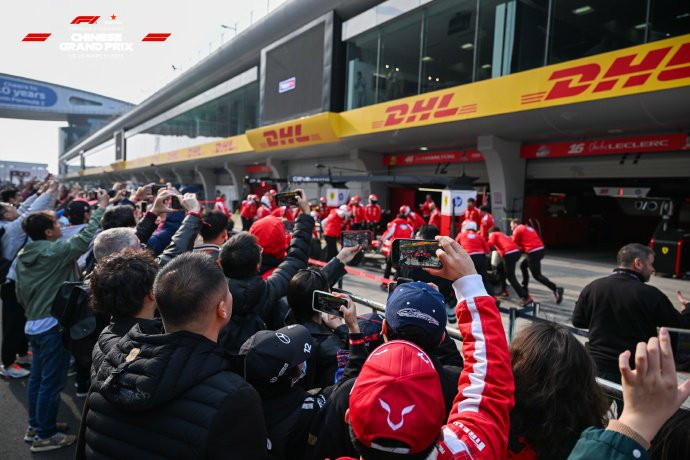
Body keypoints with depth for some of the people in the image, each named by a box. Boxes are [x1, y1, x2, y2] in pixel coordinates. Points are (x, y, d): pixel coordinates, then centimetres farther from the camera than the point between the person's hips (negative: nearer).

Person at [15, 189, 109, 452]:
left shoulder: (23, 255, 7)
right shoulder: (55, 251, -19)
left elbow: (20, 294, 14)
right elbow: (86, 237, -22)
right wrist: (102, 208, -13)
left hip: (33, 325, 9)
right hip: (53, 325, -9)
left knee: (37, 376, 20)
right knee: (52, 381, 2)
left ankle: (34, 425, 33)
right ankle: (45, 436, 12)